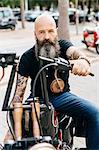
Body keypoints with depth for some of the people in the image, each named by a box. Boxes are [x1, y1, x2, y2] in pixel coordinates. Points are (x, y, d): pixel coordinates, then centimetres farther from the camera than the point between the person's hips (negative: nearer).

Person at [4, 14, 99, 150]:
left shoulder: (63, 45, -8)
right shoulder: (27, 57, -11)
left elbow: (75, 52, -33)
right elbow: (19, 92, -15)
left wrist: (83, 60, -61)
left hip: (62, 96, 1)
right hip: (37, 98, -1)